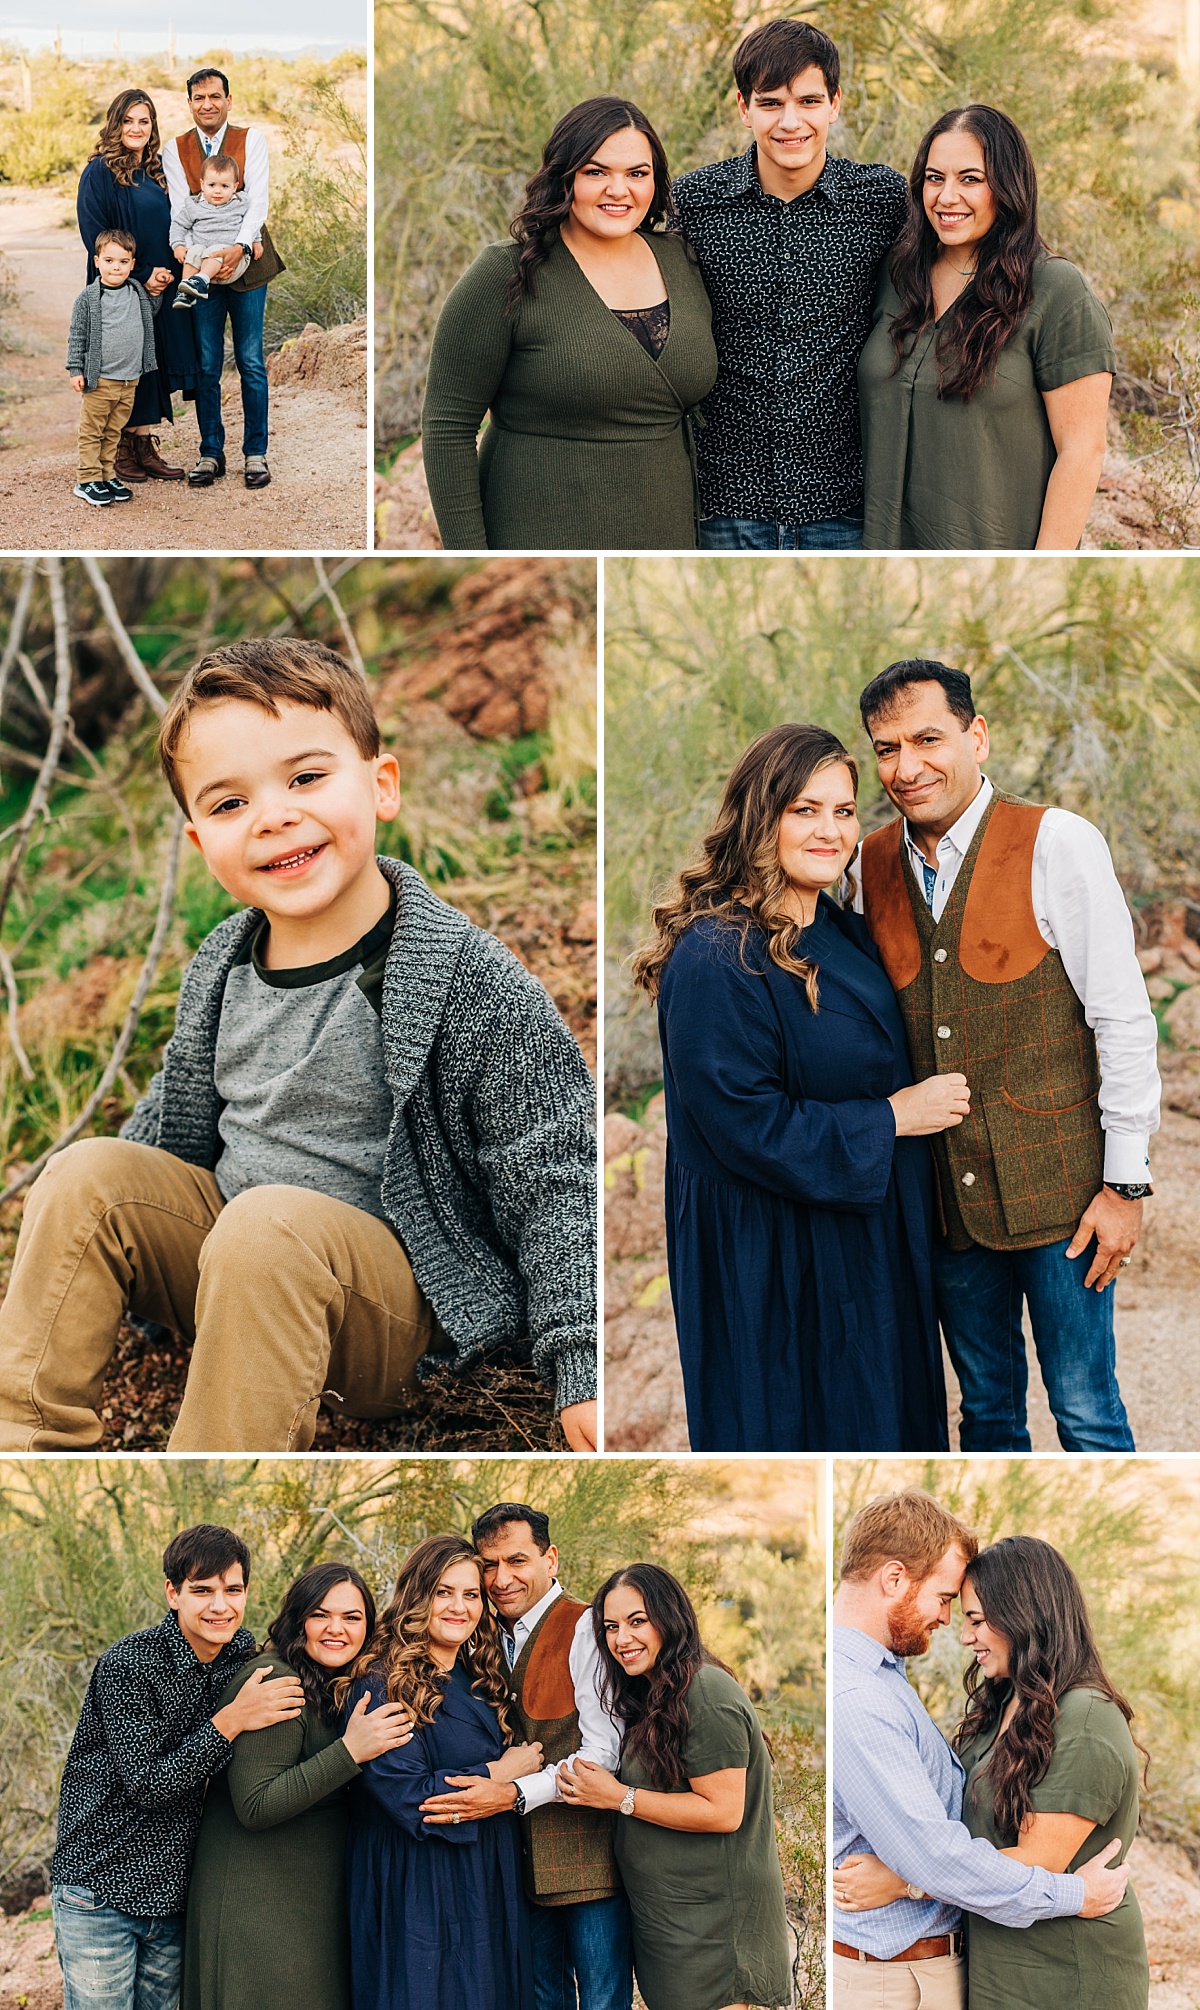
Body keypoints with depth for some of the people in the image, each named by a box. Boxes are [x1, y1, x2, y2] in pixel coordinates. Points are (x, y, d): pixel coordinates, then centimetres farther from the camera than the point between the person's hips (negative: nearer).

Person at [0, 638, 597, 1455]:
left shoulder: (471, 980, -17)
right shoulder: (223, 965, 3)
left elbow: (554, 1181, -15)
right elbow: (177, 1124, 20)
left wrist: (583, 1372, -21)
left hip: (407, 1296, -6)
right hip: (232, 1268, 6)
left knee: (272, 1224, -34)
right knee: (88, 1172, -13)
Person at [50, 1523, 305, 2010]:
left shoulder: (240, 1655, 3)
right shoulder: (129, 1664, -17)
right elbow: (147, 1784, -19)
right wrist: (230, 1722, -25)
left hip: (173, 1894, 6)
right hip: (100, 1886, -6)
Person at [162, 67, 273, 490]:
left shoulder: (250, 140, 1)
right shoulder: (175, 150, 5)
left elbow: (258, 199, -7)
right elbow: (179, 210, -3)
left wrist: (239, 246, -23)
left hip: (245, 262, -1)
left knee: (251, 363, 1)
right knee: (206, 365, 3)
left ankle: (255, 453, 8)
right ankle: (211, 453, 11)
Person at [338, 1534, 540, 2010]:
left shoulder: (478, 1681, 11)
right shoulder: (383, 1685, -13)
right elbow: (406, 1794, -20)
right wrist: (497, 1773, -11)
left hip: (489, 1889, 7)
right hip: (419, 1894, -7)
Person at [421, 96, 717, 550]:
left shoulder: (682, 262, 7)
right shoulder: (507, 278, -10)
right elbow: (447, 429, -10)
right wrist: (466, 553, -14)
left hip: (669, 534, 5)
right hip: (539, 539, -5)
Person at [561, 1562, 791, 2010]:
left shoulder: (706, 1695, -17)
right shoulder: (654, 1696, 14)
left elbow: (723, 1811, -22)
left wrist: (619, 1797, -18)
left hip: (709, 1918, -10)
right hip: (663, 1916, 10)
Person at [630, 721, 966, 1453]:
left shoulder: (844, 935, 7)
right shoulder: (714, 961, -20)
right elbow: (745, 1124, -24)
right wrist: (890, 1119, -17)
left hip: (872, 1236, 8)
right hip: (774, 1254, -8)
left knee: (880, 1418, 16)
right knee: (799, 1423, 2)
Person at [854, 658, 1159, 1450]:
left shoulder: (1057, 843, -11)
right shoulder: (871, 863, 4)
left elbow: (1123, 1020, -10)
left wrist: (1124, 1183, -11)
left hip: (1057, 1190, -4)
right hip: (945, 1197, 4)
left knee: (1086, 1412, 2)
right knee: (988, 1409, 16)